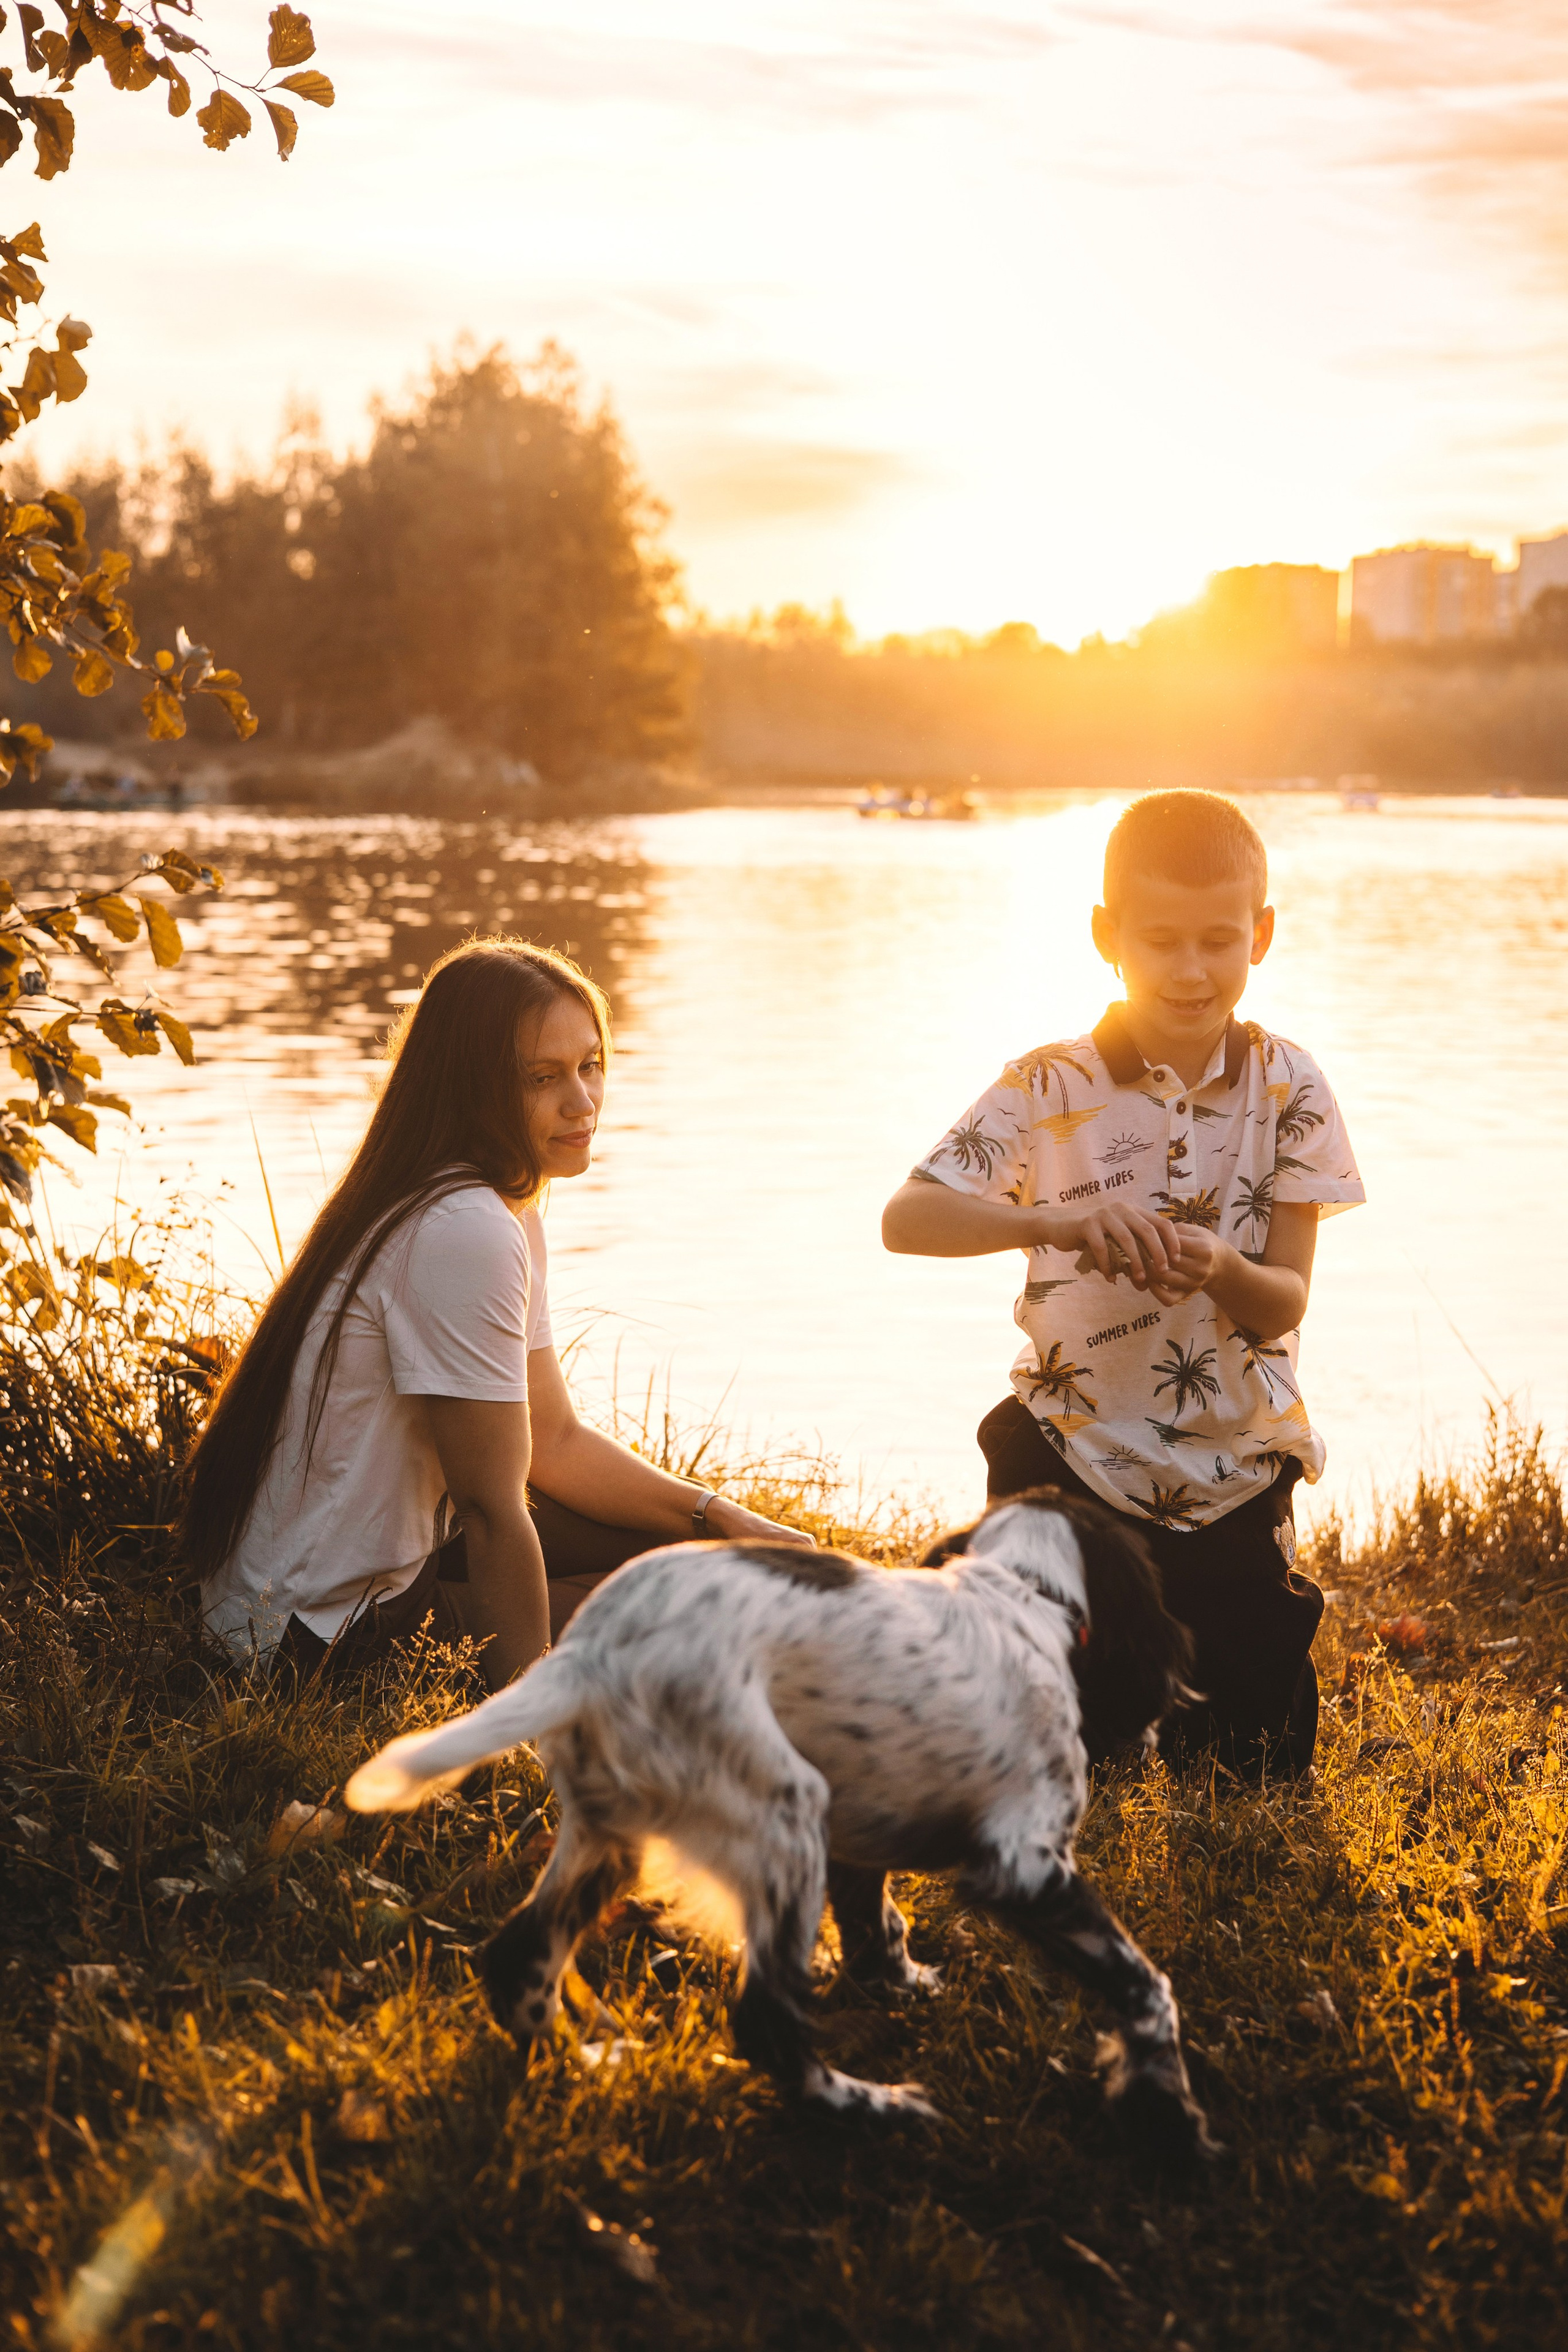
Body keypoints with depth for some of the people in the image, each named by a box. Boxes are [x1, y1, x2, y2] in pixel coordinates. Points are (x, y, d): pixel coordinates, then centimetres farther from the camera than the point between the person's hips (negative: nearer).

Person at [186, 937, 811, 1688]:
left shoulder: (510, 1213, 7)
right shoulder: (462, 1233, -25)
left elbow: (555, 1442, 13)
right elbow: (492, 1508, -23)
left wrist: (726, 1520, 4)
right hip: (330, 1641, -10)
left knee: (692, 1542, 13)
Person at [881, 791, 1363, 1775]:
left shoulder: (1287, 1087, -4)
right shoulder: (1051, 1090, -9)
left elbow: (1285, 1304, -8)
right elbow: (905, 1220, -21)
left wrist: (1220, 1270, -31)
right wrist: (1055, 1223, -37)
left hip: (1236, 1465, 1)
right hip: (1077, 1454, -1)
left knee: (1261, 1756, 7)